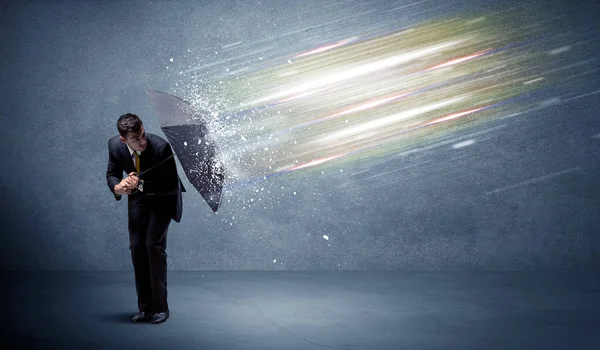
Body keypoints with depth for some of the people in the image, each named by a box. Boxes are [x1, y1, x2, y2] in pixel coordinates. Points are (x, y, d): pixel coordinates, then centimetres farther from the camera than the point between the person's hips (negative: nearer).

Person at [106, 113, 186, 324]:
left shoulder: (161, 147, -32)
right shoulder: (115, 145, -18)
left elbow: (172, 186, -27)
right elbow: (112, 173, -1)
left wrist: (140, 184, -39)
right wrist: (117, 187, -25)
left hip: (163, 197, -5)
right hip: (138, 196, 5)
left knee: (154, 244, -16)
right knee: (136, 247, 2)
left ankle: (160, 307, -4)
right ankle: (144, 306, 14)